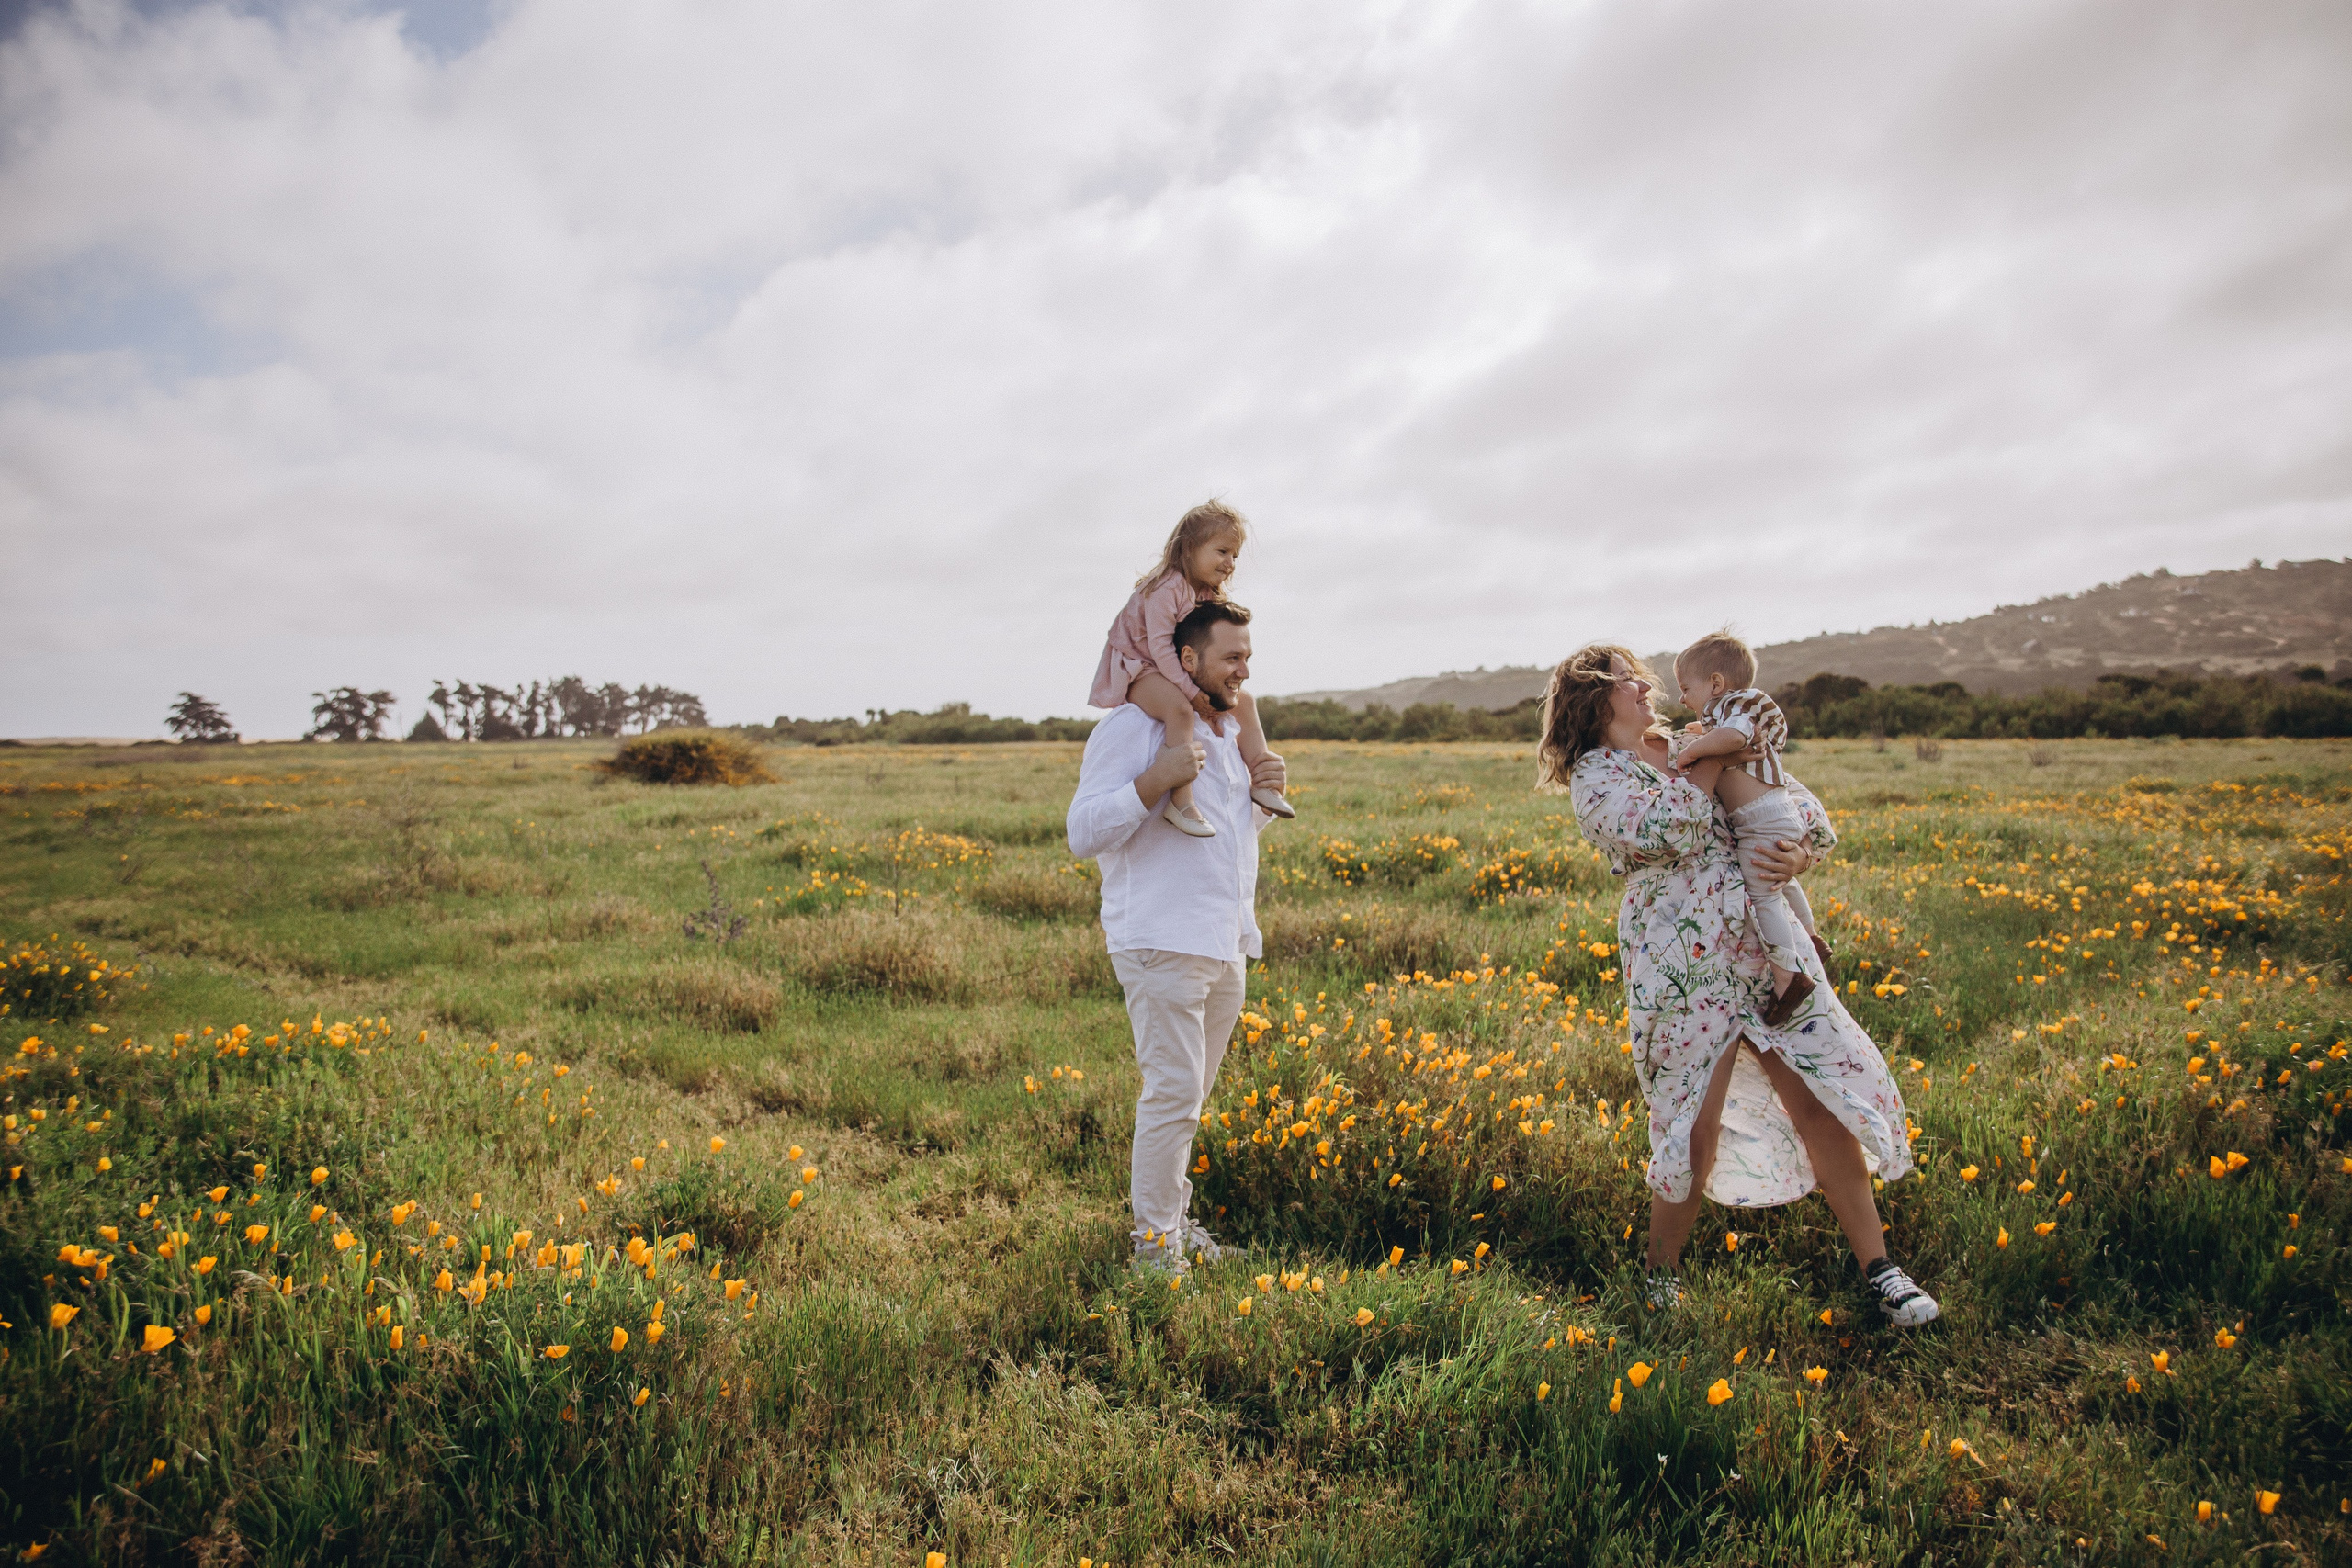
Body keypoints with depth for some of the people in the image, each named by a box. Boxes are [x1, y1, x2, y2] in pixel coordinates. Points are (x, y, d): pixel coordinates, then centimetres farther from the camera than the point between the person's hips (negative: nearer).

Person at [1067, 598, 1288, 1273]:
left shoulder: (1228, 733, 17)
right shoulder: (1132, 728, -10)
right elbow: (1083, 834, -14)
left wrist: (1262, 796, 8)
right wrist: (1155, 780, -25)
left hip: (1227, 945, 8)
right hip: (1163, 943, -8)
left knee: (1189, 1093, 15)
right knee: (1173, 1092, -8)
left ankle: (1168, 1210, 28)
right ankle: (1154, 1244, 4)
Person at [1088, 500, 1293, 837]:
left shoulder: (1209, 596, 7)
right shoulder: (1166, 588, -21)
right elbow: (1160, 645, -26)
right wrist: (1191, 691, -29)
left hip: (1176, 674, 10)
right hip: (1140, 669, -10)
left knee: (1244, 701, 5)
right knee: (1180, 707, -39)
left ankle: (1262, 782, 7)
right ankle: (1180, 800, -41)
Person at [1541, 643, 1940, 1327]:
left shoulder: (1684, 747, 17)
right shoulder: (1596, 776, -2)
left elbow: (1794, 802, 16)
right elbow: (1667, 831, -20)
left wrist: (1805, 848, -6)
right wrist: (1714, 757, -8)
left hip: (1765, 949, 6)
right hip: (1685, 969, -5)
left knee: (1824, 1105, 4)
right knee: (1695, 1131, -2)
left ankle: (1879, 1270, 17)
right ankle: (1661, 1278, 20)